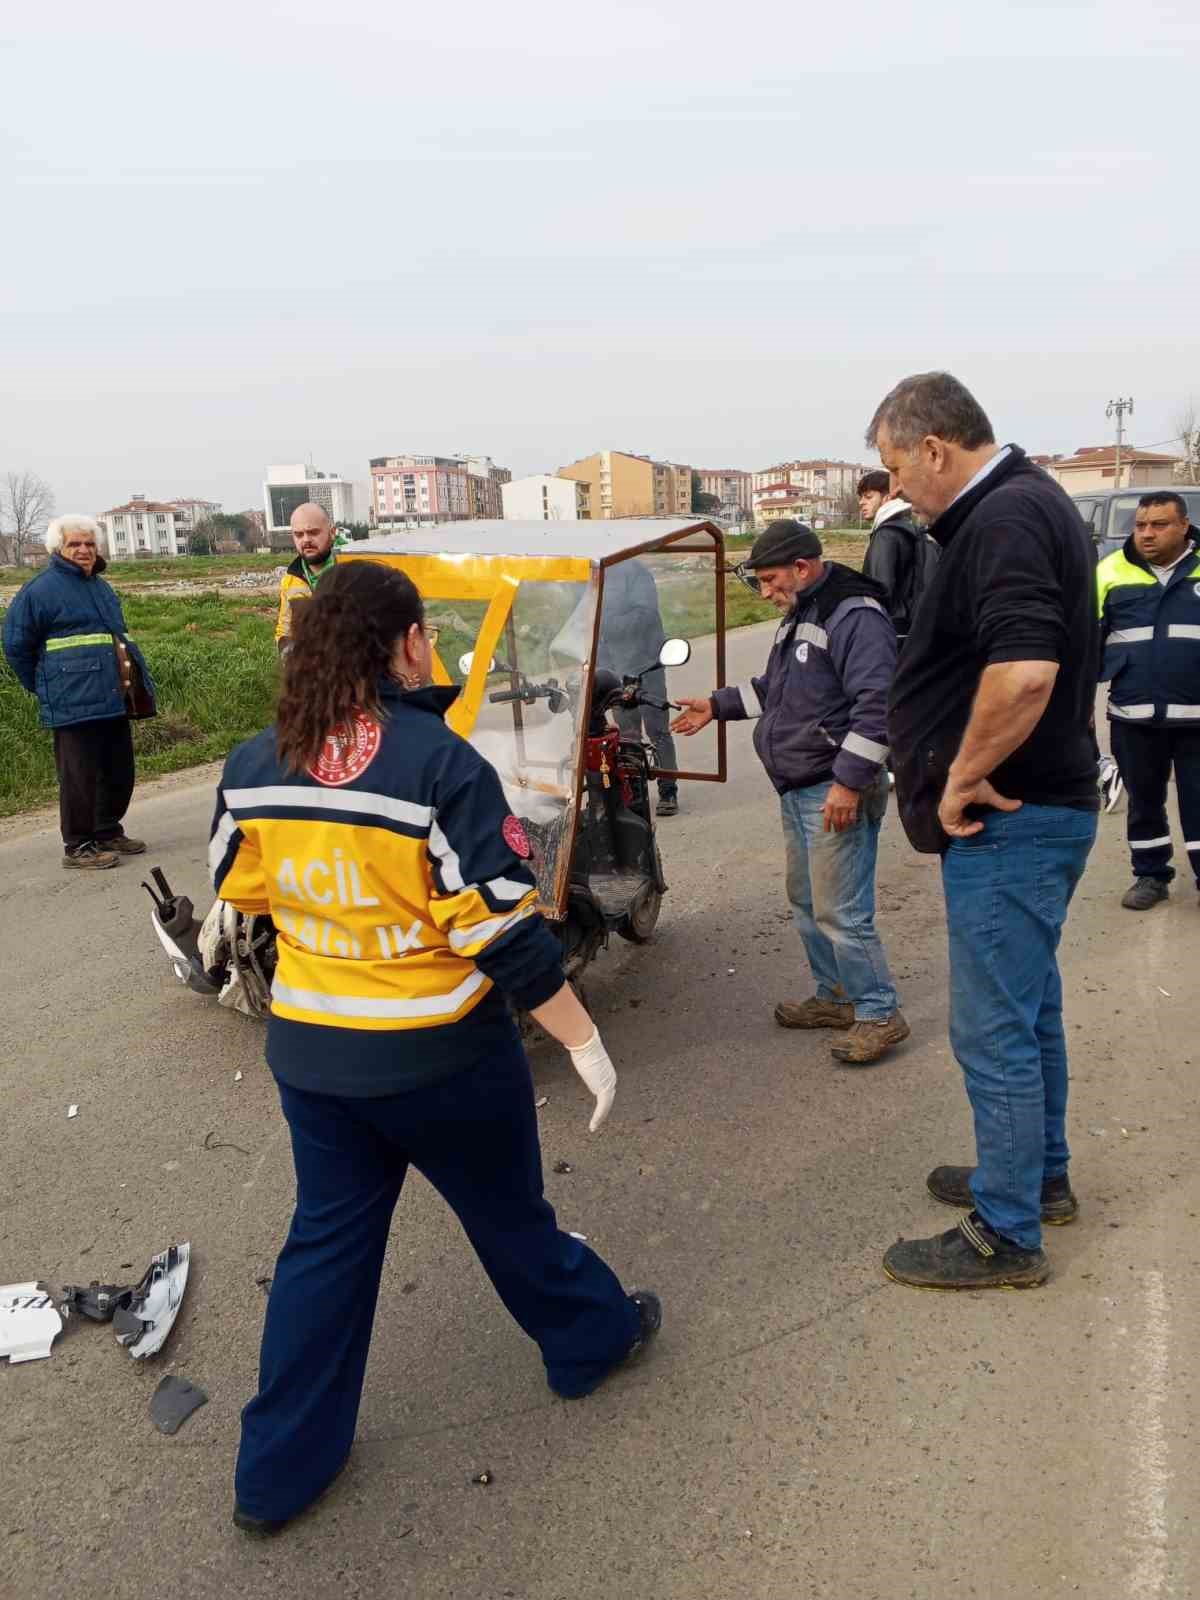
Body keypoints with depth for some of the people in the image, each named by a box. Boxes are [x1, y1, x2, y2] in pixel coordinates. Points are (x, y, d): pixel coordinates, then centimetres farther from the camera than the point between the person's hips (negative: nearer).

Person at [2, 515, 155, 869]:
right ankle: (77, 847, 6)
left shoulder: (102, 588, 18)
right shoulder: (41, 588, -6)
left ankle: (108, 833, 28)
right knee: (80, 775, -4)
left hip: (113, 700, 8)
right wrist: (43, 687, 3)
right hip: (75, 704, -8)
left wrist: (139, 682, 23)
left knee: (119, 770, 13)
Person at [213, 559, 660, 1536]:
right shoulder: (441, 766, -22)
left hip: (308, 1050, 5)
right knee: (507, 1212, 19)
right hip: (439, 1057, -4)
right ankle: (591, 1338, 45)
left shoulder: (254, 766, -5)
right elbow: (503, 929, -21)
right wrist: (584, 1039, -11)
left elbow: (241, 888, 9)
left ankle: (281, 1468, 30)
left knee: (328, 1238, 19)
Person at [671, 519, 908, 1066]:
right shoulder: (801, 615, 17)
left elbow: (877, 704, -25)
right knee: (807, 902, 17)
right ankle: (835, 996, 32)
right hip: (798, 790, 10)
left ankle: (879, 1014, 9)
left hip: (837, 792, -10)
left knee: (840, 912, -6)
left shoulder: (854, 615, -17)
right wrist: (717, 706, 24)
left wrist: (849, 782, -26)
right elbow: (775, 688, 29)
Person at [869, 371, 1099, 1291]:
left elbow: (1023, 671, -33)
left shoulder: (1004, 519, -19)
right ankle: (1042, 1176, 37)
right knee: (1029, 1010, 21)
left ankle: (1006, 1236, 14)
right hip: (1040, 809, 11)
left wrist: (961, 780, -20)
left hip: (1009, 823, -11)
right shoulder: (1030, 503, 14)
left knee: (996, 1030, 0)